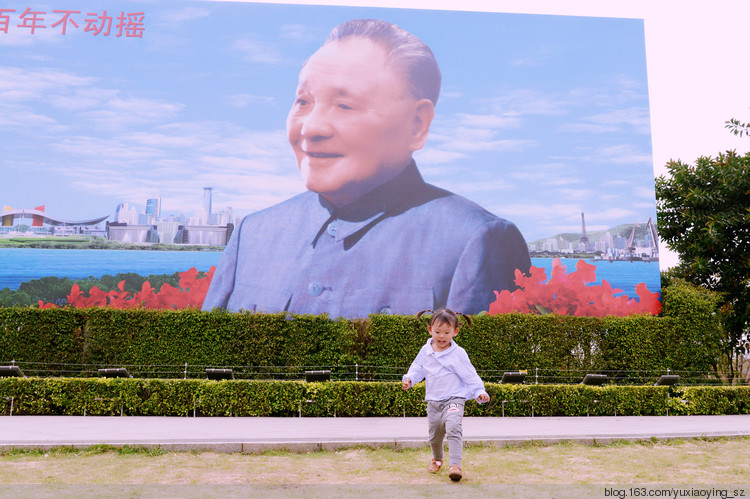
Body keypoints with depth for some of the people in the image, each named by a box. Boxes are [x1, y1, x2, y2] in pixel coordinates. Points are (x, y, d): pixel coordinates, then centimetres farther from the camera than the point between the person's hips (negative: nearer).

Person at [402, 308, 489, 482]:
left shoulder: (458, 353, -9)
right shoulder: (425, 351, 2)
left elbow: (470, 375, -4)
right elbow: (418, 369, 13)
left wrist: (479, 391, -11)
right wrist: (409, 379, -4)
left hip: (454, 399, -4)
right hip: (433, 401, 4)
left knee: (453, 429, -24)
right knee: (434, 434, 16)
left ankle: (455, 465, -23)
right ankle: (437, 458, 43)